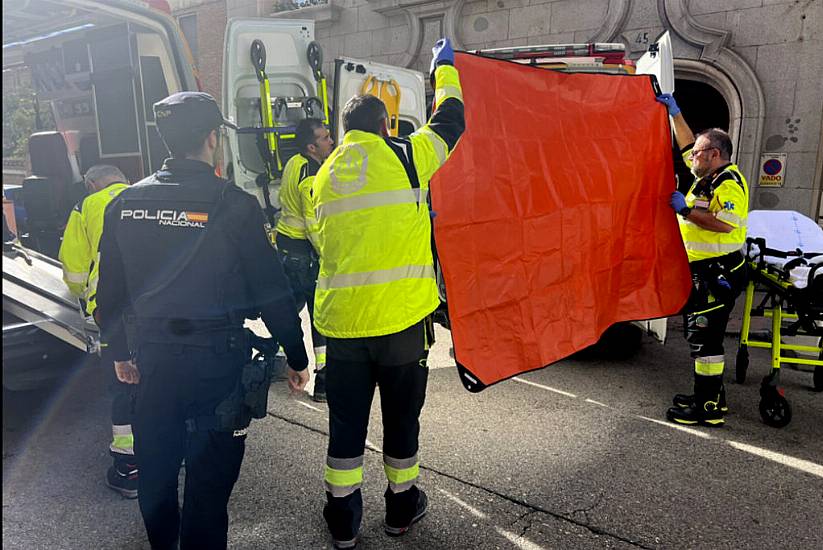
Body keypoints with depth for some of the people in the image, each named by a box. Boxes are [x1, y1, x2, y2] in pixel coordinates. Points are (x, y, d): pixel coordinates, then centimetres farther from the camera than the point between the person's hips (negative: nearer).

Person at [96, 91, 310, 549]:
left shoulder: (126, 203, 2)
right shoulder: (234, 204, -13)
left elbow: (110, 291, 9)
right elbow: (273, 291, -11)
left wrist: (118, 352, 22)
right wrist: (298, 358, -1)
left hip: (153, 356, 6)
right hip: (217, 356, -5)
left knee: (156, 470, 23)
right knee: (209, 477, 7)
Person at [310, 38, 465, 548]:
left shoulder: (324, 175, 11)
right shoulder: (404, 156, -1)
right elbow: (451, 122, 15)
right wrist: (445, 67, 30)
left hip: (340, 320, 3)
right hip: (401, 317, -3)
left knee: (347, 422, 14)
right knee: (402, 415, 15)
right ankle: (403, 504, 33)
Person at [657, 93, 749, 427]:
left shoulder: (729, 183, -15)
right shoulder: (707, 176, 14)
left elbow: (726, 224, -28)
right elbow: (687, 144, 26)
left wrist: (686, 211, -21)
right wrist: (674, 113, 22)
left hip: (717, 274, -10)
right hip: (701, 271, 10)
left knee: (705, 338, -7)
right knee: (699, 335, 16)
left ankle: (708, 408, 1)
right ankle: (710, 395, 27)